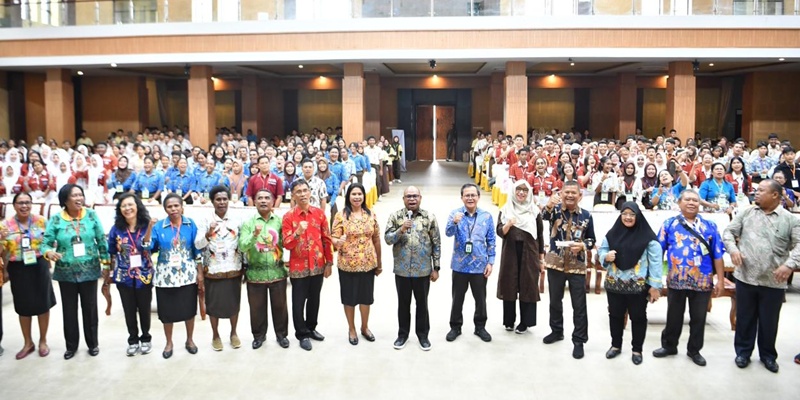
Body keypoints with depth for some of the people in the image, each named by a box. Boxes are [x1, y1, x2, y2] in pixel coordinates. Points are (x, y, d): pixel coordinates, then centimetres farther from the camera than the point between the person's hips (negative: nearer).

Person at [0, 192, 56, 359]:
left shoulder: (41, 220, -2)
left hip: (39, 267, 0)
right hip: (18, 269, 0)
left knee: (43, 304, 8)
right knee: (23, 307, 12)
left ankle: (43, 341, 25)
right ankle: (28, 343, 29)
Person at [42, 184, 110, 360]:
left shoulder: (91, 215, -5)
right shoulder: (56, 219, -6)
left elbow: (102, 241, 0)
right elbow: (46, 243, -7)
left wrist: (106, 264, 0)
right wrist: (49, 252, -30)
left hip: (89, 271, 0)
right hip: (66, 273, 0)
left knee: (90, 308, 11)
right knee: (69, 310, 11)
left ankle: (92, 344, 26)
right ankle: (71, 346, 28)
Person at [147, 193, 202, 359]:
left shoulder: (191, 224, -2)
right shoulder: (159, 226, -2)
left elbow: (198, 250, 0)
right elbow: (147, 248, -9)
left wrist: (200, 273, -2)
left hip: (188, 275, 0)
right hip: (166, 276, 0)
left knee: (189, 309, 10)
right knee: (167, 311, 9)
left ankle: (190, 340, 30)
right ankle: (169, 343, 28)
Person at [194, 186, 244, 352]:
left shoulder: (237, 218, -1)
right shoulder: (206, 220, -5)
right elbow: (197, 245, -11)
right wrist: (208, 234, -29)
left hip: (234, 269, 1)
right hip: (213, 270, -1)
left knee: (234, 302, 12)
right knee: (214, 303, 9)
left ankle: (234, 333, 31)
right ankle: (215, 335, 27)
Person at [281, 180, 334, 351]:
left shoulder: (319, 213, 0)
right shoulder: (288, 217, -8)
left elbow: (326, 240, 4)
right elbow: (287, 245, -13)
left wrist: (329, 263, 3)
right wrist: (298, 232, -30)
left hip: (318, 266, 3)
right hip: (298, 267, -3)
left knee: (314, 299, 16)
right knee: (299, 302, 7)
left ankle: (311, 328, 33)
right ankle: (302, 334, 21)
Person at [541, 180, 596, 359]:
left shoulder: (586, 215, -1)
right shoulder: (555, 210, -4)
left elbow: (592, 240, 6)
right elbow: (544, 216, -28)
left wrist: (583, 245, -17)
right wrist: (549, 206, -51)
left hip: (577, 266, -1)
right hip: (555, 263, 1)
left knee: (579, 305, 2)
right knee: (555, 300, 16)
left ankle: (579, 340, 13)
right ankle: (556, 331, 35)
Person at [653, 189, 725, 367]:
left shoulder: (710, 226, 5)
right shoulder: (669, 224, 1)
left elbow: (717, 255, 5)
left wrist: (720, 279, 1)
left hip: (703, 281, 1)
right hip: (676, 280, -1)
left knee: (698, 318, 11)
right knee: (674, 316, 12)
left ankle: (694, 350, 27)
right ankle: (669, 346, 30)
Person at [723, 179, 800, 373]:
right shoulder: (746, 213, 5)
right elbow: (729, 232, 8)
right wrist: (733, 248, -11)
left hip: (773, 281, -1)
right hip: (745, 277, 1)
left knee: (769, 321, 12)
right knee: (744, 318, 12)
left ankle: (768, 355, 30)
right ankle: (743, 352, 27)